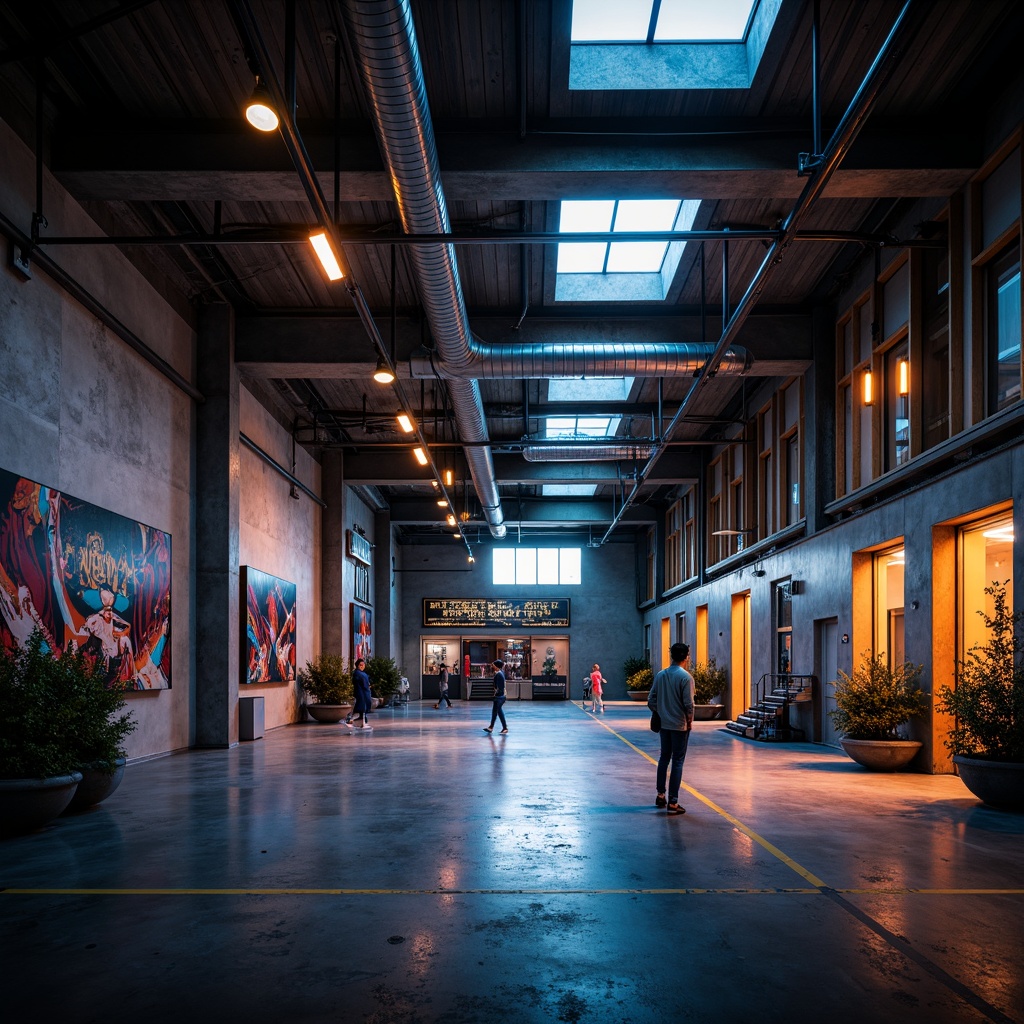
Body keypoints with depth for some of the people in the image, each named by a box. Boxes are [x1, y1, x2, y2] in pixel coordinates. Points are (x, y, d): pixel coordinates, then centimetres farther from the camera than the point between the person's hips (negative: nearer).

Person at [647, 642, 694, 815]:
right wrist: (690, 721, -1)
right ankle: (673, 803, 1)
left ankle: (660, 795, 26)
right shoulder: (685, 677, -14)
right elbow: (688, 703, -16)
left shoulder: (660, 675, 3)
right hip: (680, 725, -5)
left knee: (664, 758, 19)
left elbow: (651, 700, 3)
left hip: (664, 723, 5)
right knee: (677, 762, 0)